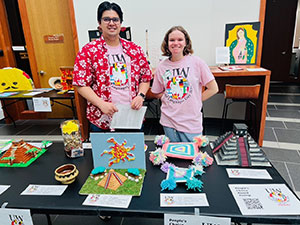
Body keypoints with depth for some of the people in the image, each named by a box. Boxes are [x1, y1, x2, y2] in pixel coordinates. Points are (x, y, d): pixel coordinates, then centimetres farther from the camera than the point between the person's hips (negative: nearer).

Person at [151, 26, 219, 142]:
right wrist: (171, 98, -3)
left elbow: (213, 89, -2)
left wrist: (195, 101, -4)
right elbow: (158, 93, 13)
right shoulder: (162, 67, 1)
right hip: (168, 121, 3)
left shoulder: (196, 62, -6)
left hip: (191, 123, -2)